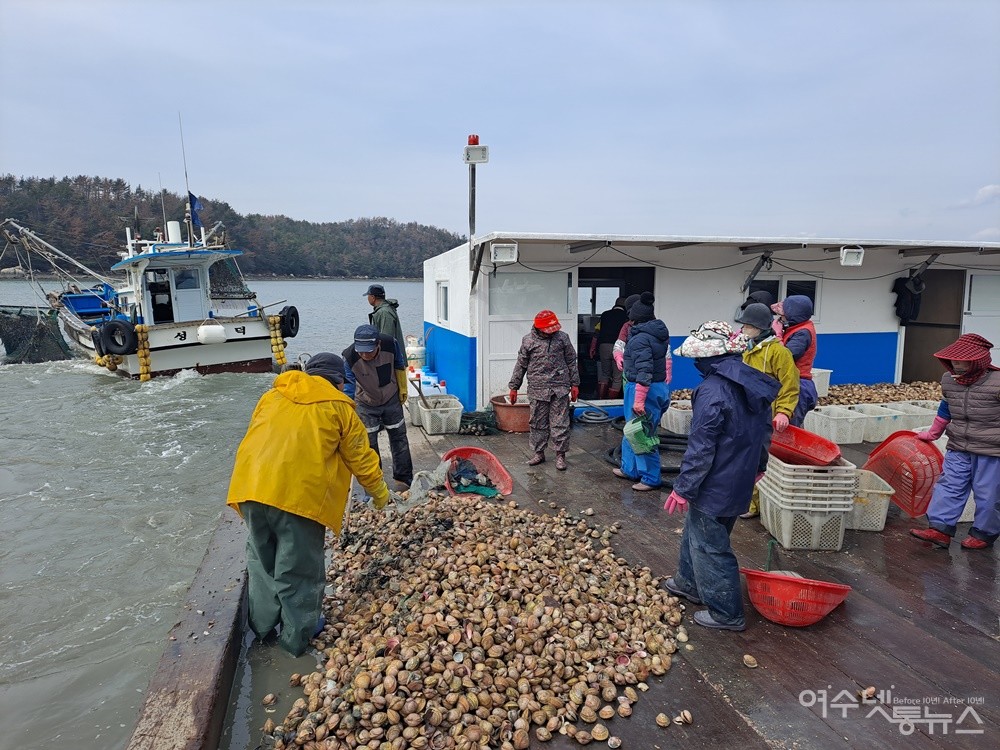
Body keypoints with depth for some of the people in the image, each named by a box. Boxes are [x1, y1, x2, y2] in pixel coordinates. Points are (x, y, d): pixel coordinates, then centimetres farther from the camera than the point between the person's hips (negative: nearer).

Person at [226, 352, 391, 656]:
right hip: (300, 494, -4)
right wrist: (379, 492, 28)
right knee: (298, 568, 12)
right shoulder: (338, 407, 10)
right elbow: (361, 458, 13)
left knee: (262, 559, 24)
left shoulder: (273, 396, 22)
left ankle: (262, 623, 40)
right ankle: (297, 636, 27)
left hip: (251, 487, 5)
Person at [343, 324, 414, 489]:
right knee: (369, 444, 3)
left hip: (392, 400, 2)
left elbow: (399, 366, -6)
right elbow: (348, 389, -29)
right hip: (366, 405, -1)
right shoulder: (350, 357, -32)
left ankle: (404, 478, 27)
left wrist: (403, 389, 4)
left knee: (399, 438, 11)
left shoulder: (390, 344, -27)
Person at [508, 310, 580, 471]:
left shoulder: (562, 337, 2)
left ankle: (560, 454, 14)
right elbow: (521, 365, 6)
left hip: (560, 388, 0)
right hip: (538, 389, 0)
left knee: (560, 423, 2)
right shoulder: (528, 340, 0)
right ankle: (538, 452, 22)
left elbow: (571, 362, 9)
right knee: (537, 423, 8)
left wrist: (575, 384, 8)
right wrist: (514, 387, 7)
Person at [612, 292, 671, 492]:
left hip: (644, 390, -10)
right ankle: (630, 469, 33)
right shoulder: (659, 334, 10)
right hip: (658, 386, 10)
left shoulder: (640, 339, -19)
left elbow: (644, 372, -25)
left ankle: (651, 479, 12)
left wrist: (639, 400, -25)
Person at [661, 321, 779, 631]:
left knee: (710, 546, 6)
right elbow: (764, 433, 17)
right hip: (741, 482, 9)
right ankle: (689, 583, 41)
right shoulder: (752, 384, 4)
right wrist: (757, 467, 31)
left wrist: (683, 488, -16)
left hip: (715, 486, -9)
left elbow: (701, 447, -24)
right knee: (695, 531, 24)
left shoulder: (712, 390, -24)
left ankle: (726, 613, 19)